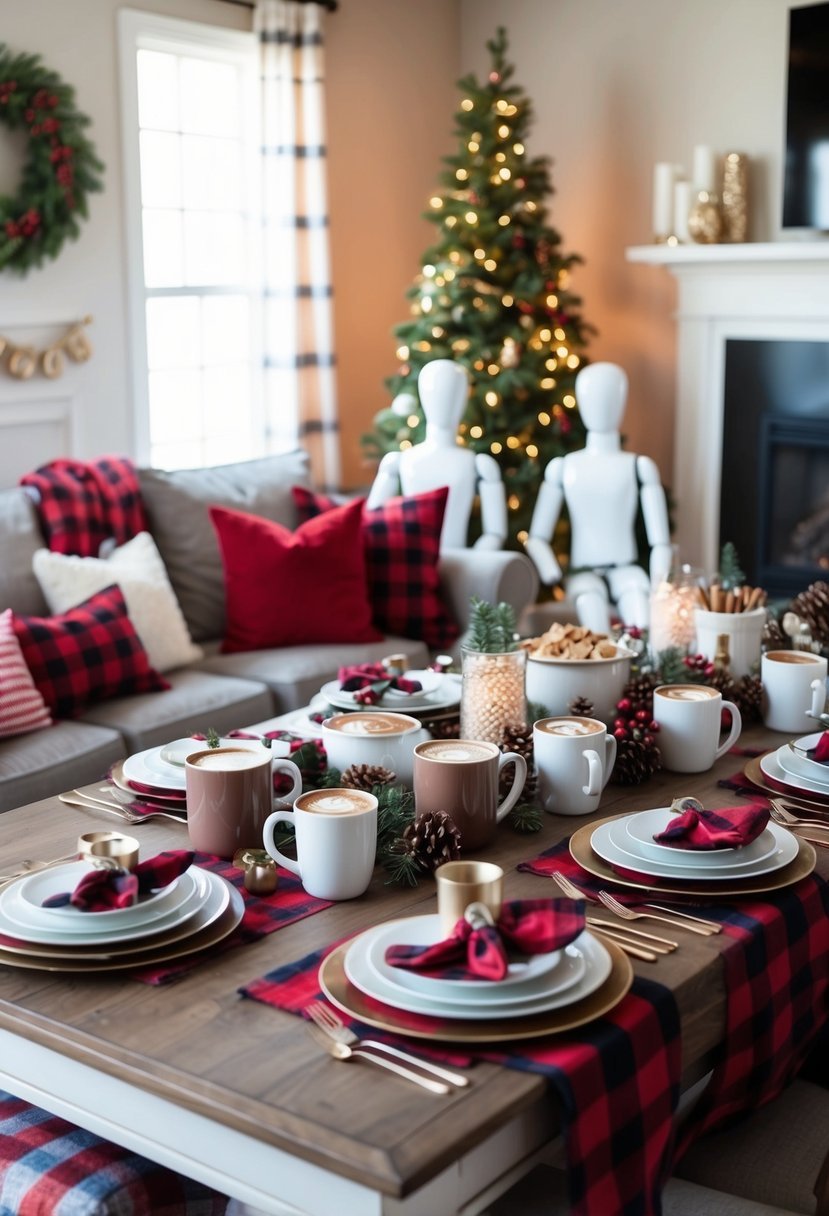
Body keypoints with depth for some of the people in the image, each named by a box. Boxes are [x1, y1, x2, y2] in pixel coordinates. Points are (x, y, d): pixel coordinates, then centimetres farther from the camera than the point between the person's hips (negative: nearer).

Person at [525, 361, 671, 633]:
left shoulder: (639, 467, 5)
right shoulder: (562, 468, 6)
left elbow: (660, 541, 1)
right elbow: (537, 538, 6)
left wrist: (657, 587, -13)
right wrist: (557, 580, -8)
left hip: (626, 570, 0)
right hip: (584, 573, 0)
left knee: (645, 631, -31)